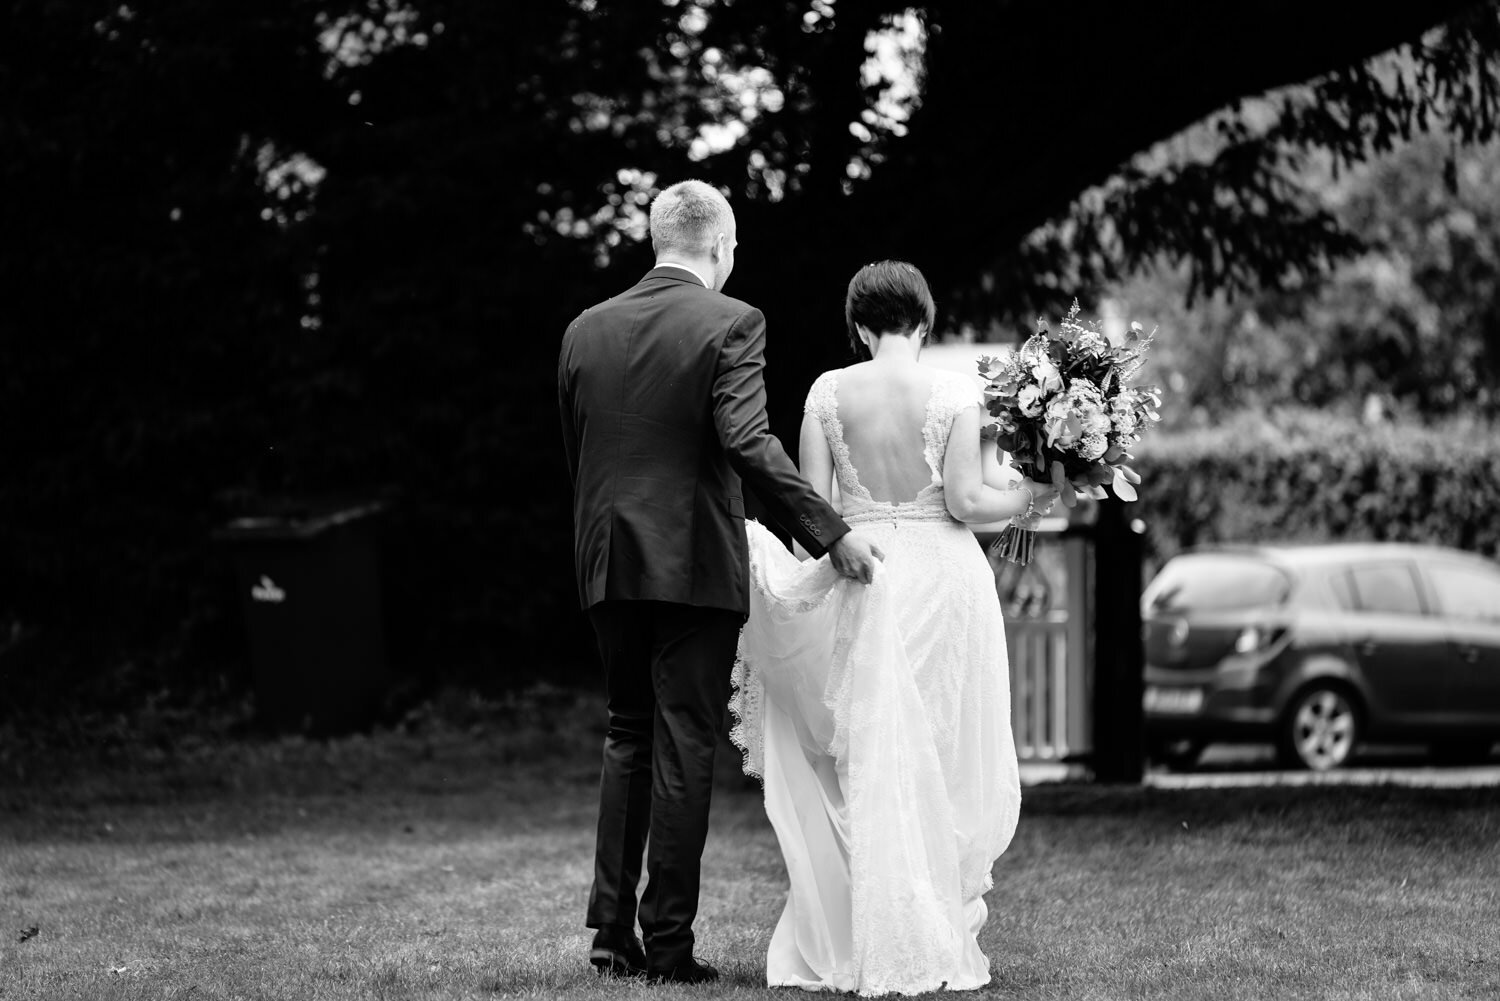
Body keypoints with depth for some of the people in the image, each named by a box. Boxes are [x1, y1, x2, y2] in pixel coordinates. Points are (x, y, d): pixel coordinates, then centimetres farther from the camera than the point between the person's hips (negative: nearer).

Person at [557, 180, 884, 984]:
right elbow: (749, 444, -20)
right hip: (694, 566, -5)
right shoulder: (730, 324, -9)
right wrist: (830, 535, -18)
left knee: (627, 737, 16)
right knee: (683, 750, 2)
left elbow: (574, 454, 11)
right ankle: (667, 944, 3)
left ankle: (611, 930, 11)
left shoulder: (586, 330, 7)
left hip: (608, 564, 5)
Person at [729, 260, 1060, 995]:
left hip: (864, 583, 2)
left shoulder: (829, 392, -1)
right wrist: (1035, 495, 7)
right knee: (948, 764, 7)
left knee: (872, 762, 9)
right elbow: (965, 501, -9)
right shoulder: (954, 392, -6)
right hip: (944, 578, -1)